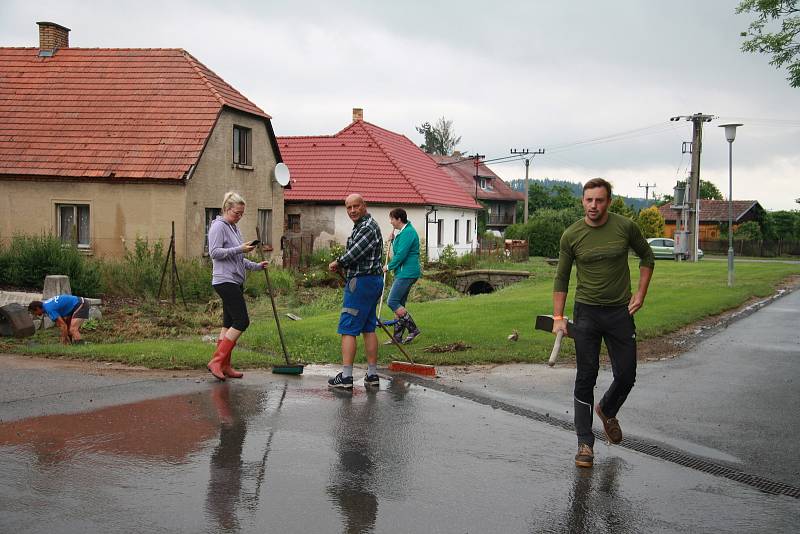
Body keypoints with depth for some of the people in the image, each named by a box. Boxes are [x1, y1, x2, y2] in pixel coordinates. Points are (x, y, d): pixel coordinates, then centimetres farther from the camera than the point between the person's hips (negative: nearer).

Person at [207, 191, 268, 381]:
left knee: (229, 323, 8)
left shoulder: (233, 228, 21)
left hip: (235, 282, 10)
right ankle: (217, 361, -12)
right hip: (225, 281, -10)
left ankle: (224, 366, 10)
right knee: (242, 321, -14)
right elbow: (214, 252, -17)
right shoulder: (218, 226, -8)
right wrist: (239, 249, -20)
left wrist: (256, 266, 19)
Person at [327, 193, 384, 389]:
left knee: (348, 329, -8)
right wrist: (341, 264, 8)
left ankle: (346, 376, -8)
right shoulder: (363, 225, 18)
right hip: (373, 280, 11)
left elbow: (354, 254, -19)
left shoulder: (368, 227, -16)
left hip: (361, 282, -11)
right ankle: (372, 374, 16)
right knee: (368, 328, 13)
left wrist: (337, 263, -2)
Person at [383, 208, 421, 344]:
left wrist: (388, 267, -7)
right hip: (403, 273, 11)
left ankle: (413, 329, -8)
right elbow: (398, 250, 28)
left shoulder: (408, 233, -16)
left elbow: (401, 255, -20)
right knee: (399, 304, 11)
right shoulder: (402, 232, 17)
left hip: (406, 273, -11)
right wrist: (393, 239, 11)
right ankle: (397, 337, 15)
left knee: (392, 302, -12)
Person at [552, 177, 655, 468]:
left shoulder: (625, 227, -5)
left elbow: (646, 256, 12)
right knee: (586, 378, 0)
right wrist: (558, 317, -1)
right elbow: (561, 278, 4)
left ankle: (607, 410, 38)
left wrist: (640, 294, 3)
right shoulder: (571, 235, -5)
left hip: (620, 312, 1)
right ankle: (585, 442, 8)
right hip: (586, 313, -1)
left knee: (626, 376, 5)